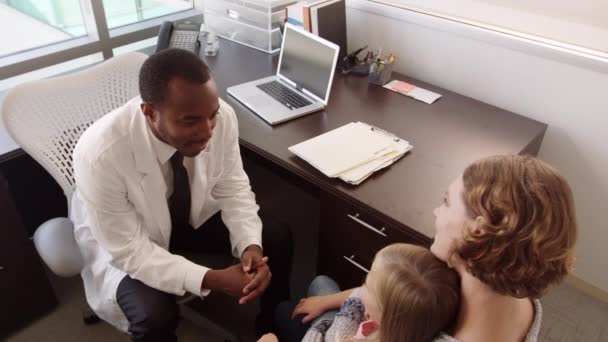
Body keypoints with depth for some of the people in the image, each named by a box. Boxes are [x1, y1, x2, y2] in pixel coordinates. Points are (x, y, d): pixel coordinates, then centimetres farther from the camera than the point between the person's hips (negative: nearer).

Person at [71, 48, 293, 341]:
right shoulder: (101, 155, -36)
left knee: (278, 239, -10)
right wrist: (212, 280, -36)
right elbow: (129, 250, -27)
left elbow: (232, 188, -11)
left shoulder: (222, 116, -26)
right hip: (127, 245, -3)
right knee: (153, 316, -29)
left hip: (195, 215, 4)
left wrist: (250, 246, -27)